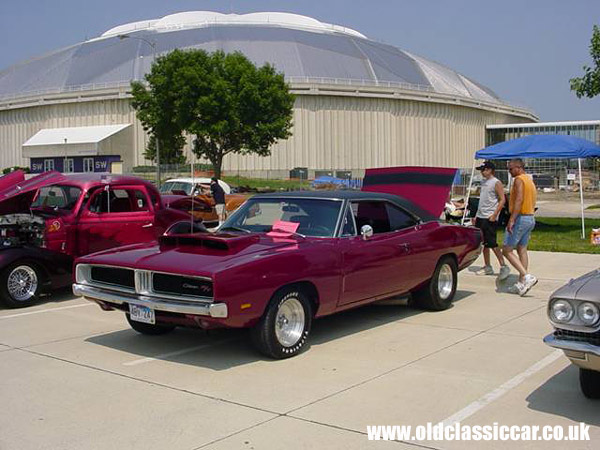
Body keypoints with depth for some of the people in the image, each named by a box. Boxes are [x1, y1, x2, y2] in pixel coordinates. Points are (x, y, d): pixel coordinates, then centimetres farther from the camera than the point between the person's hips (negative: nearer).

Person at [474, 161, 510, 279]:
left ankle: (503, 266, -6)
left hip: (490, 218, -8)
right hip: (481, 217, 8)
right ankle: (487, 267, 17)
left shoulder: (497, 183, -8)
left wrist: (494, 215, -20)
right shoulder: (483, 182, 17)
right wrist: (477, 215, 19)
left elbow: (502, 200, -13)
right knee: (484, 243, 10)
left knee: (492, 244, -11)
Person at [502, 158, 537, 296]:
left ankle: (527, 276, -16)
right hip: (531, 218, 10)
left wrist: (511, 220, -30)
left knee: (507, 250, -6)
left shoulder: (519, 179, -12)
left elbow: (519, 200, -25)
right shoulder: (530, 180, 18)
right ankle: (522, 282, 13)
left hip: (520, 218, -10)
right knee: (522, 249, 13)